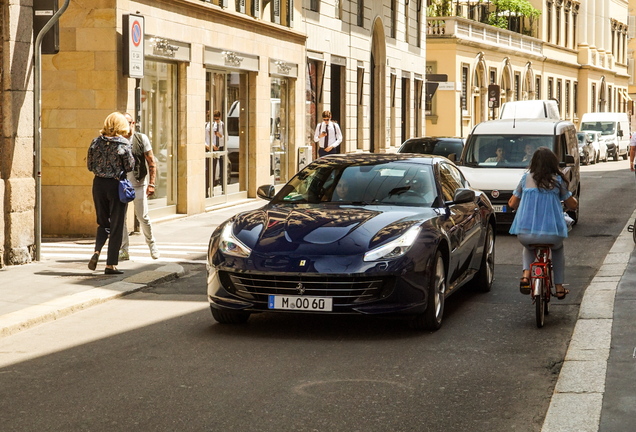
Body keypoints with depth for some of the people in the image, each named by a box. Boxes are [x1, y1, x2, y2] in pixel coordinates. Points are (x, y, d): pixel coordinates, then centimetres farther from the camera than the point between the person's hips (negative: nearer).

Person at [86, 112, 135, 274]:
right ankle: (111, 264, 7)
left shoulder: (96, 142, 0)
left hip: (99, 184, 4)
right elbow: (130, 167, -7)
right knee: (116, 226, 5)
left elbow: (89, 165, 5)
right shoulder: (123, 144, -10)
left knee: (103, 223, 19)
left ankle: (97, 251, -4)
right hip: (116, 185, -4)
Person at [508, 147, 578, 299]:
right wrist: (573, 199, 32)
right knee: (558, 248, 34)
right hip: (551, 234, -1)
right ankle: (559, 288, 31)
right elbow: (572, 205, 7)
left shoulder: (526, 178, 3)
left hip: (525, 234, 1)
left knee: (528, 246, 38)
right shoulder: (557, 180, 0)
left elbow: (512, 203, 10)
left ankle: (526, 274, 13)